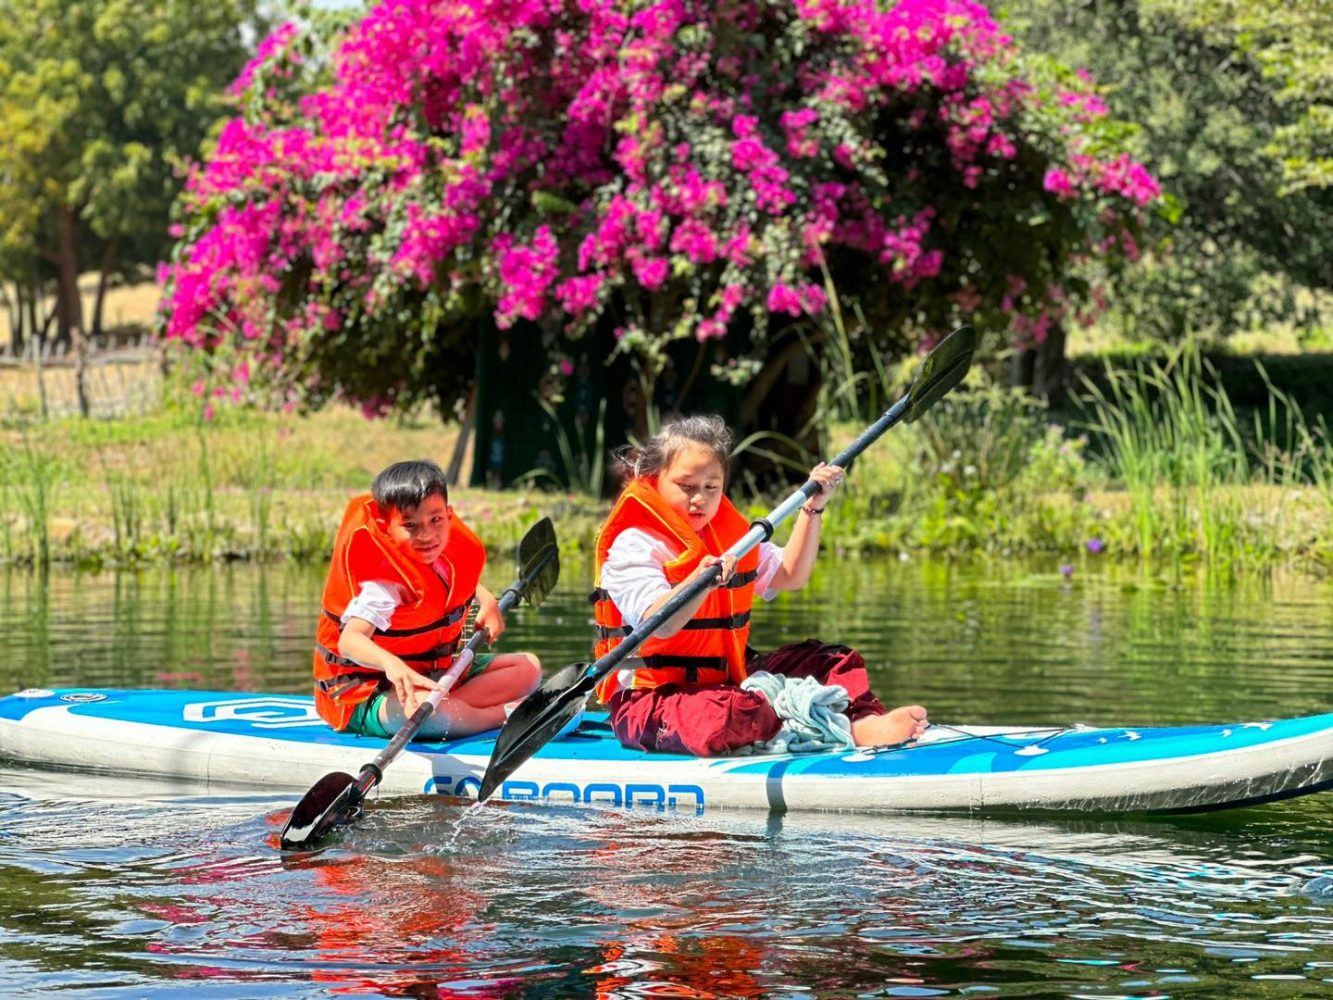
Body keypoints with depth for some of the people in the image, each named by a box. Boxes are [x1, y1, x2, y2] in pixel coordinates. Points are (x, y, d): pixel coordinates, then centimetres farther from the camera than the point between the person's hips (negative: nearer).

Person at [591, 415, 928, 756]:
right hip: (649, 700, -9)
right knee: (731, 714, -40)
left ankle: (864, 721, -21)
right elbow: (659, 624, -27)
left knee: (836, 661, 4)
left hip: (724, 683, 9)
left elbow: (790, 576, 20)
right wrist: (699, 582, -44)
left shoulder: (732, 535, 15)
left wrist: (812, 509, 11)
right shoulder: (633, 547, -12)